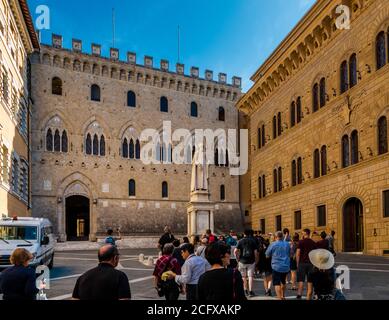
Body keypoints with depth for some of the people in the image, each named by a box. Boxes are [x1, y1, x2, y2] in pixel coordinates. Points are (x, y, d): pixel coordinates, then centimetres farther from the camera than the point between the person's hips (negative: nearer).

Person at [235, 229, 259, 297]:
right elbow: (256, 252, -5)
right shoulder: (253, 241, 0)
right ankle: (250, 291, -2)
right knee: (250, 276, 3)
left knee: (244, 277, 12)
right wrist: (256, 261, 5)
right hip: (251, 261, 0)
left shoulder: (240, 241, 0)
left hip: (242, 261, 1)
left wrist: (238, 259, 4)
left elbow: (236, 251, -7)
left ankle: (245, 290, 17)